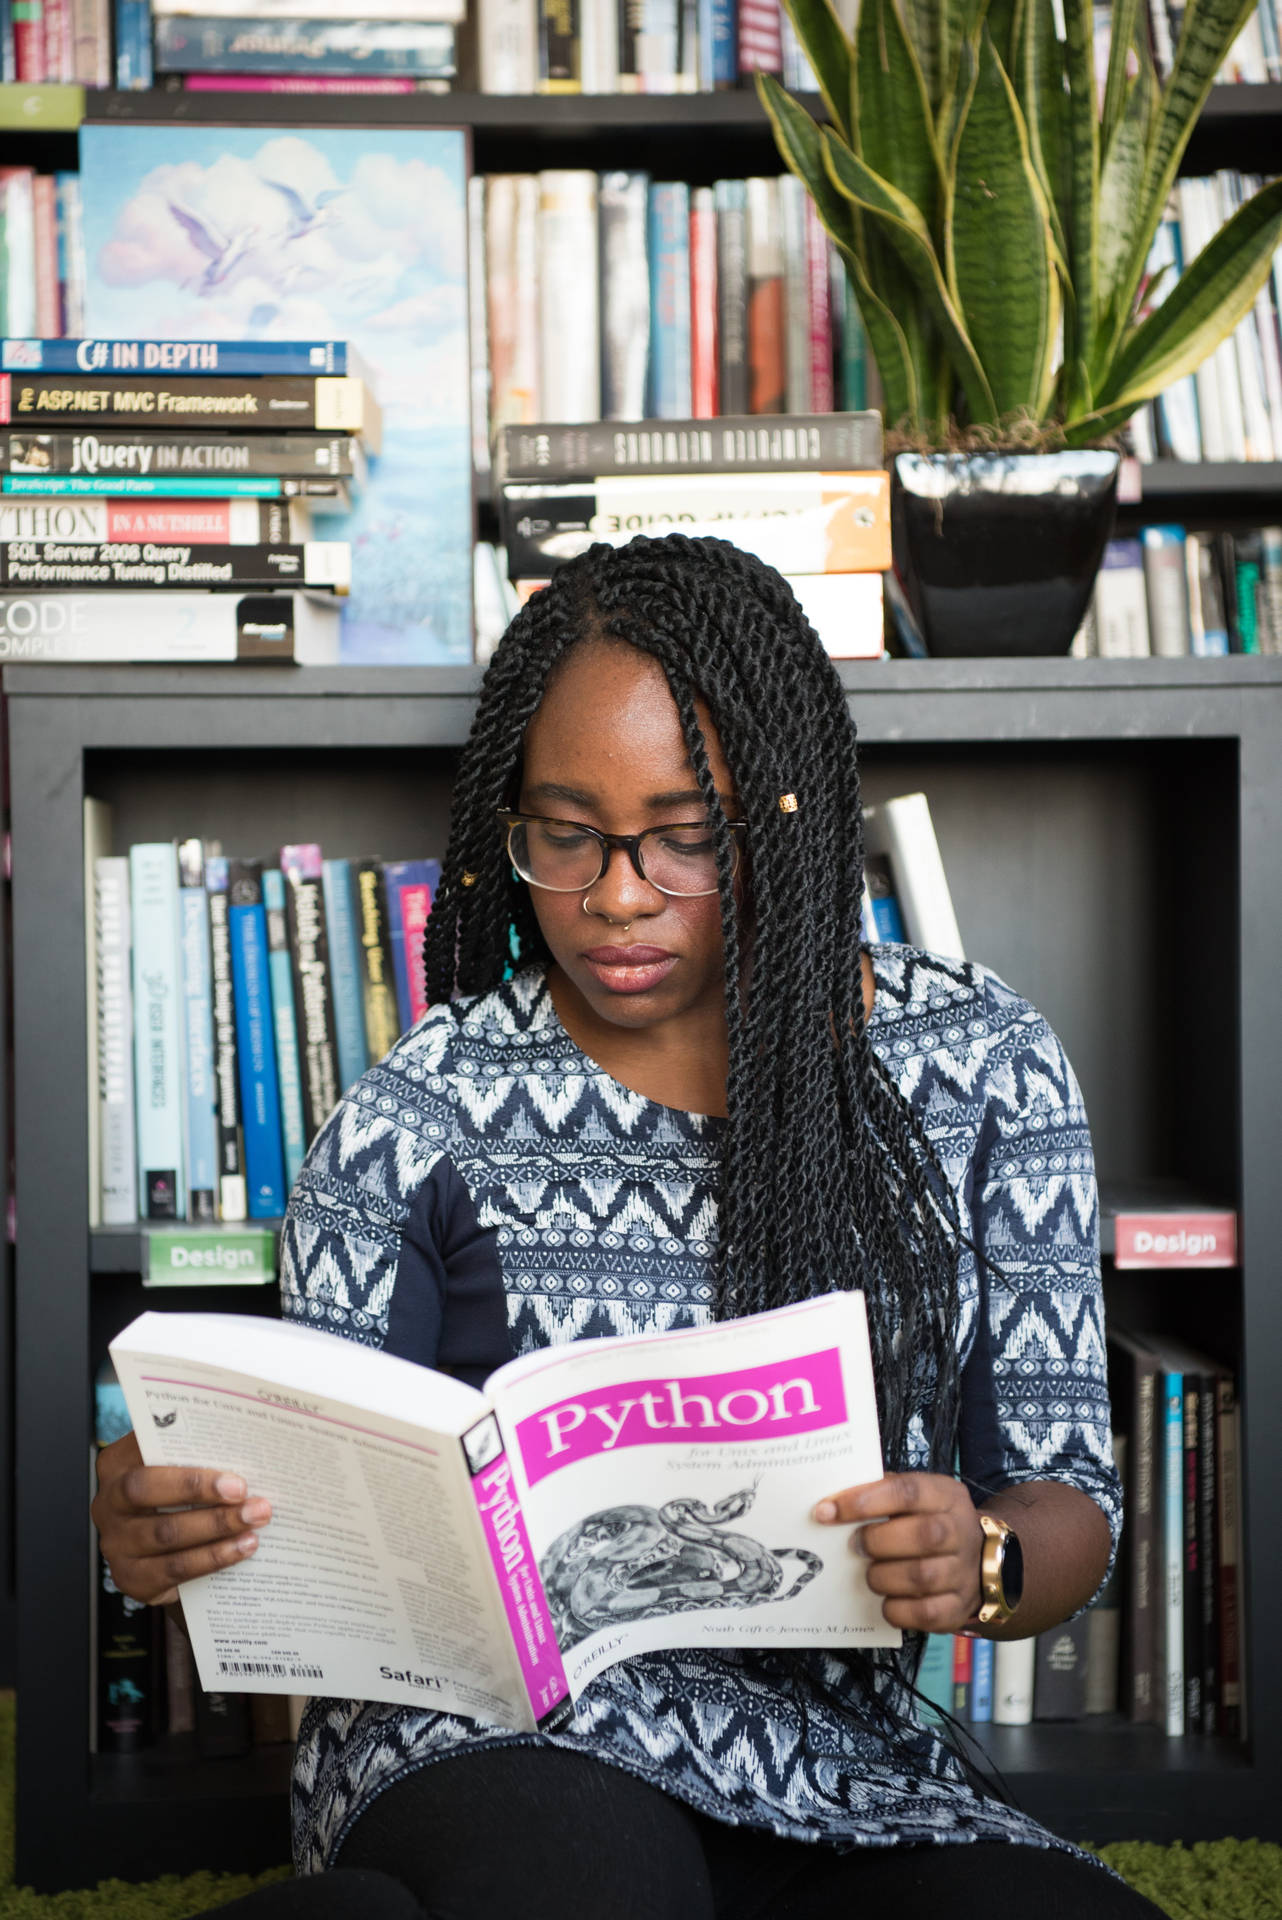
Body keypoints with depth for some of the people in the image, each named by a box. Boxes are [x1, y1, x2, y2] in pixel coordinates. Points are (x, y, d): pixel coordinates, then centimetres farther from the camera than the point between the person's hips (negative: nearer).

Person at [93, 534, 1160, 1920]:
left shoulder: (982, 1067, 4)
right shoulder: (420, 1117, 0)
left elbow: (1071, 1507, 4)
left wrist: (984, 1563, -20)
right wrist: (179, 1535, -23)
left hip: (845, 1772, 4)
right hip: (493, 1740, -3)